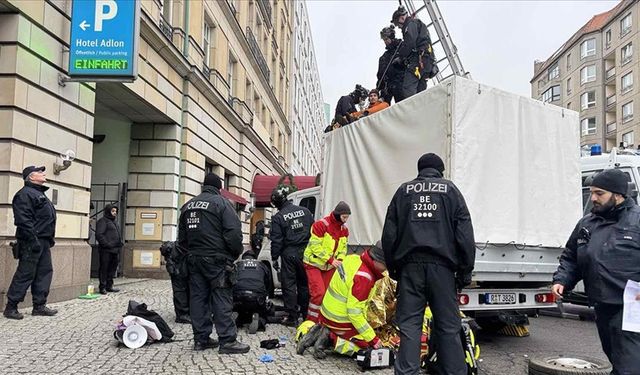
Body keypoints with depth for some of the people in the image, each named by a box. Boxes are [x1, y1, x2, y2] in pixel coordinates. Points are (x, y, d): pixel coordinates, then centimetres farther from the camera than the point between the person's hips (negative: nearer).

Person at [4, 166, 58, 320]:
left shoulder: (40, 194, 21)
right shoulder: (25, 193, -10)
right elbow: (23, 220, -20)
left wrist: (50, 238, 18)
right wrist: (34, 240, -24)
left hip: (43, 242, 10)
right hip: (32, 242, -10)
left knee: (45, 272, 10)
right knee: (25, 274, -4)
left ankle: (39, 306, 16)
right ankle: (10, 307, 6)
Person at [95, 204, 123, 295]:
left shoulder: (114, 222, 22)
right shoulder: (103, 221, -6)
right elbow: (99, 235, -15)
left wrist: (121, 242, 13)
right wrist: (107, 244, -19)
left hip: (115, 250, 9)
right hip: (106, 250, -9)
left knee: (112, 268, 13)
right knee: (104, 268, -3)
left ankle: (109, 286, 22)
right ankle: (102, 287, 3)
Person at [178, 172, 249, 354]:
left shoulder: (188, 205, 14)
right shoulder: (221, 203, -8)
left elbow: (182, 238, 18)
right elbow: (234, 233, -15)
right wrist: (236, 253, -2)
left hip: (194, 259, 7)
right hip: (216, 259, -7)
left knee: (198, 298, 9)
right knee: (222, 299, -4)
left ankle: (201, 338, 14)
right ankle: (227, 340, -3)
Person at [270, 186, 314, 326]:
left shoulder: (278, 217, -10)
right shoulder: (305, 211, 2)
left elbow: (276, 241, -8)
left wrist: (274, 258, 1)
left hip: (289, 254, -4)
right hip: (305, 253, 4)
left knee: (289, 285, 5)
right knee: (304, 284, 15)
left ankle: (292, 317, 7)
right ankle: (306, 314, 24)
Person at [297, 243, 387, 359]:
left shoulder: (353, 258, -3)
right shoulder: (363, 277, -28)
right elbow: (354, 312, -27)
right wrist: (373, 339, -20)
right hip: (340, 322, -9)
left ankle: (320, 332, 9)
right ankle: (330, 339, -8)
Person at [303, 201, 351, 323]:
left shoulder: (344, 229, 2)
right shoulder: (321, 225, -21)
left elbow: (343, 247, 9)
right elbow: (315, 246, -23)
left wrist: (340, 259, -11)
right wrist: (330, 259, -25)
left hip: (330, 266, 7)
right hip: (314, 264, -7)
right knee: (318, 293, -15)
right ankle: (311, 322, -3)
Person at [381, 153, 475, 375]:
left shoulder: (404, 191, 12)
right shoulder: (450, 190, 9)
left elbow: (389, 233, 9)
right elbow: (465, 234, 2)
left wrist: (392, 267, 15)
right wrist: (465, 271, 5)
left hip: (410, 266, 1)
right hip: (442, 265, -1)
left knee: (409, 324, 4)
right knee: (448, 325, 6)